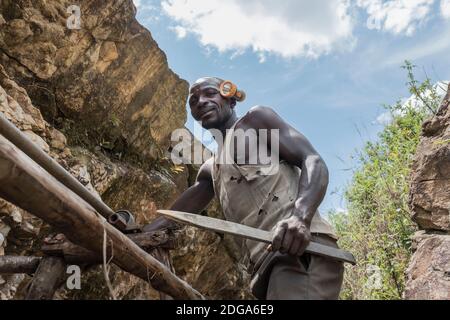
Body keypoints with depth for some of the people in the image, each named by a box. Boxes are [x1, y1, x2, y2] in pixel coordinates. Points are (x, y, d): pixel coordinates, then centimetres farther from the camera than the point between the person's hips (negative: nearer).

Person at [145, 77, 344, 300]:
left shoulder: (255, 119, 10)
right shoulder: (211, 170, 31)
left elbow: (314, 162, -4)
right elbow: (171, 218, 27)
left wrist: (299, 217, -22)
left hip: (300, 248, -8)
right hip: (268, 266, 8)